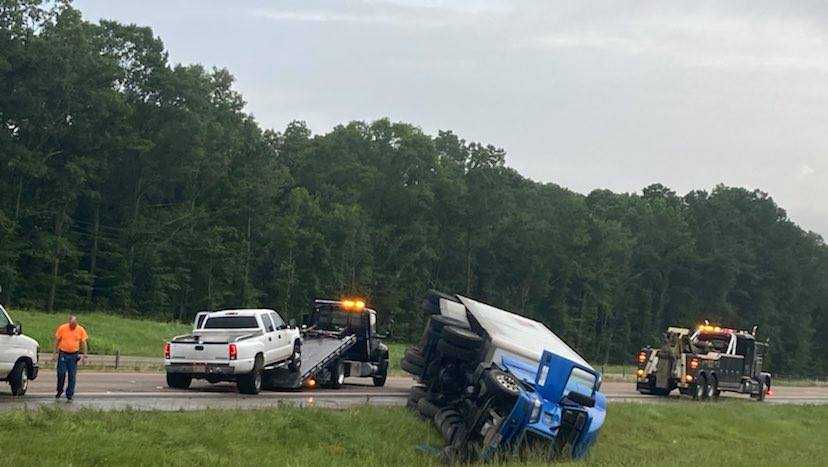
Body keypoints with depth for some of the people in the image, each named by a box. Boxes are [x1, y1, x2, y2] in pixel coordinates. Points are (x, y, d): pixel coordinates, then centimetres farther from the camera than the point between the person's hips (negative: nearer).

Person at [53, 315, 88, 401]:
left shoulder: (80, 330, 1)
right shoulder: (62, 328, -3)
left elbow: (83, 343, 7)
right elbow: (57, 341, 4)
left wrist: (84, 355, 4)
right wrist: (56, 352, 0)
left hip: (74, 355, 1)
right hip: (63, 354, -1)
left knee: (72, 375, 2)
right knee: (61, 373, -3)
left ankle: (70, 394, 10)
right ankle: (60, 390, 18)